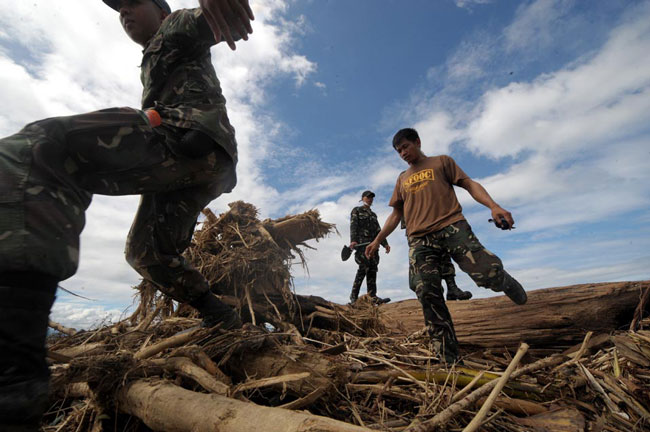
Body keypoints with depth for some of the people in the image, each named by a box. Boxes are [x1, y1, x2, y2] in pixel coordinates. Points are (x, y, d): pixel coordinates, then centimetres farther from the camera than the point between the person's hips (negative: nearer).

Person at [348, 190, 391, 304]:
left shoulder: (373, 215, 29)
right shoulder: (356, 211, 10)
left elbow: (378, 231, 25)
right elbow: (353, 226, -4)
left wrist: (385, 244, 12)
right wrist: (353, 240, -19)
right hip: (360, 243, -6)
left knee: (372, 269, -4)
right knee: (366, 267, -18)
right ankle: (372, 296, -21)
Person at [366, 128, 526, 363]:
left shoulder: (441, 162, 16)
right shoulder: (402, 179, 26)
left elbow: (470, 184, 7)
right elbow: (396, 214, 25)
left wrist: (493, 206, -11)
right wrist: (377, 240, 16)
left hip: (452, 227, -2)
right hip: (419, 239, 3)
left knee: (488, 272, -16)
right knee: (427, 295, -11)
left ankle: (505, 283, 24)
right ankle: (449, 358, 0)